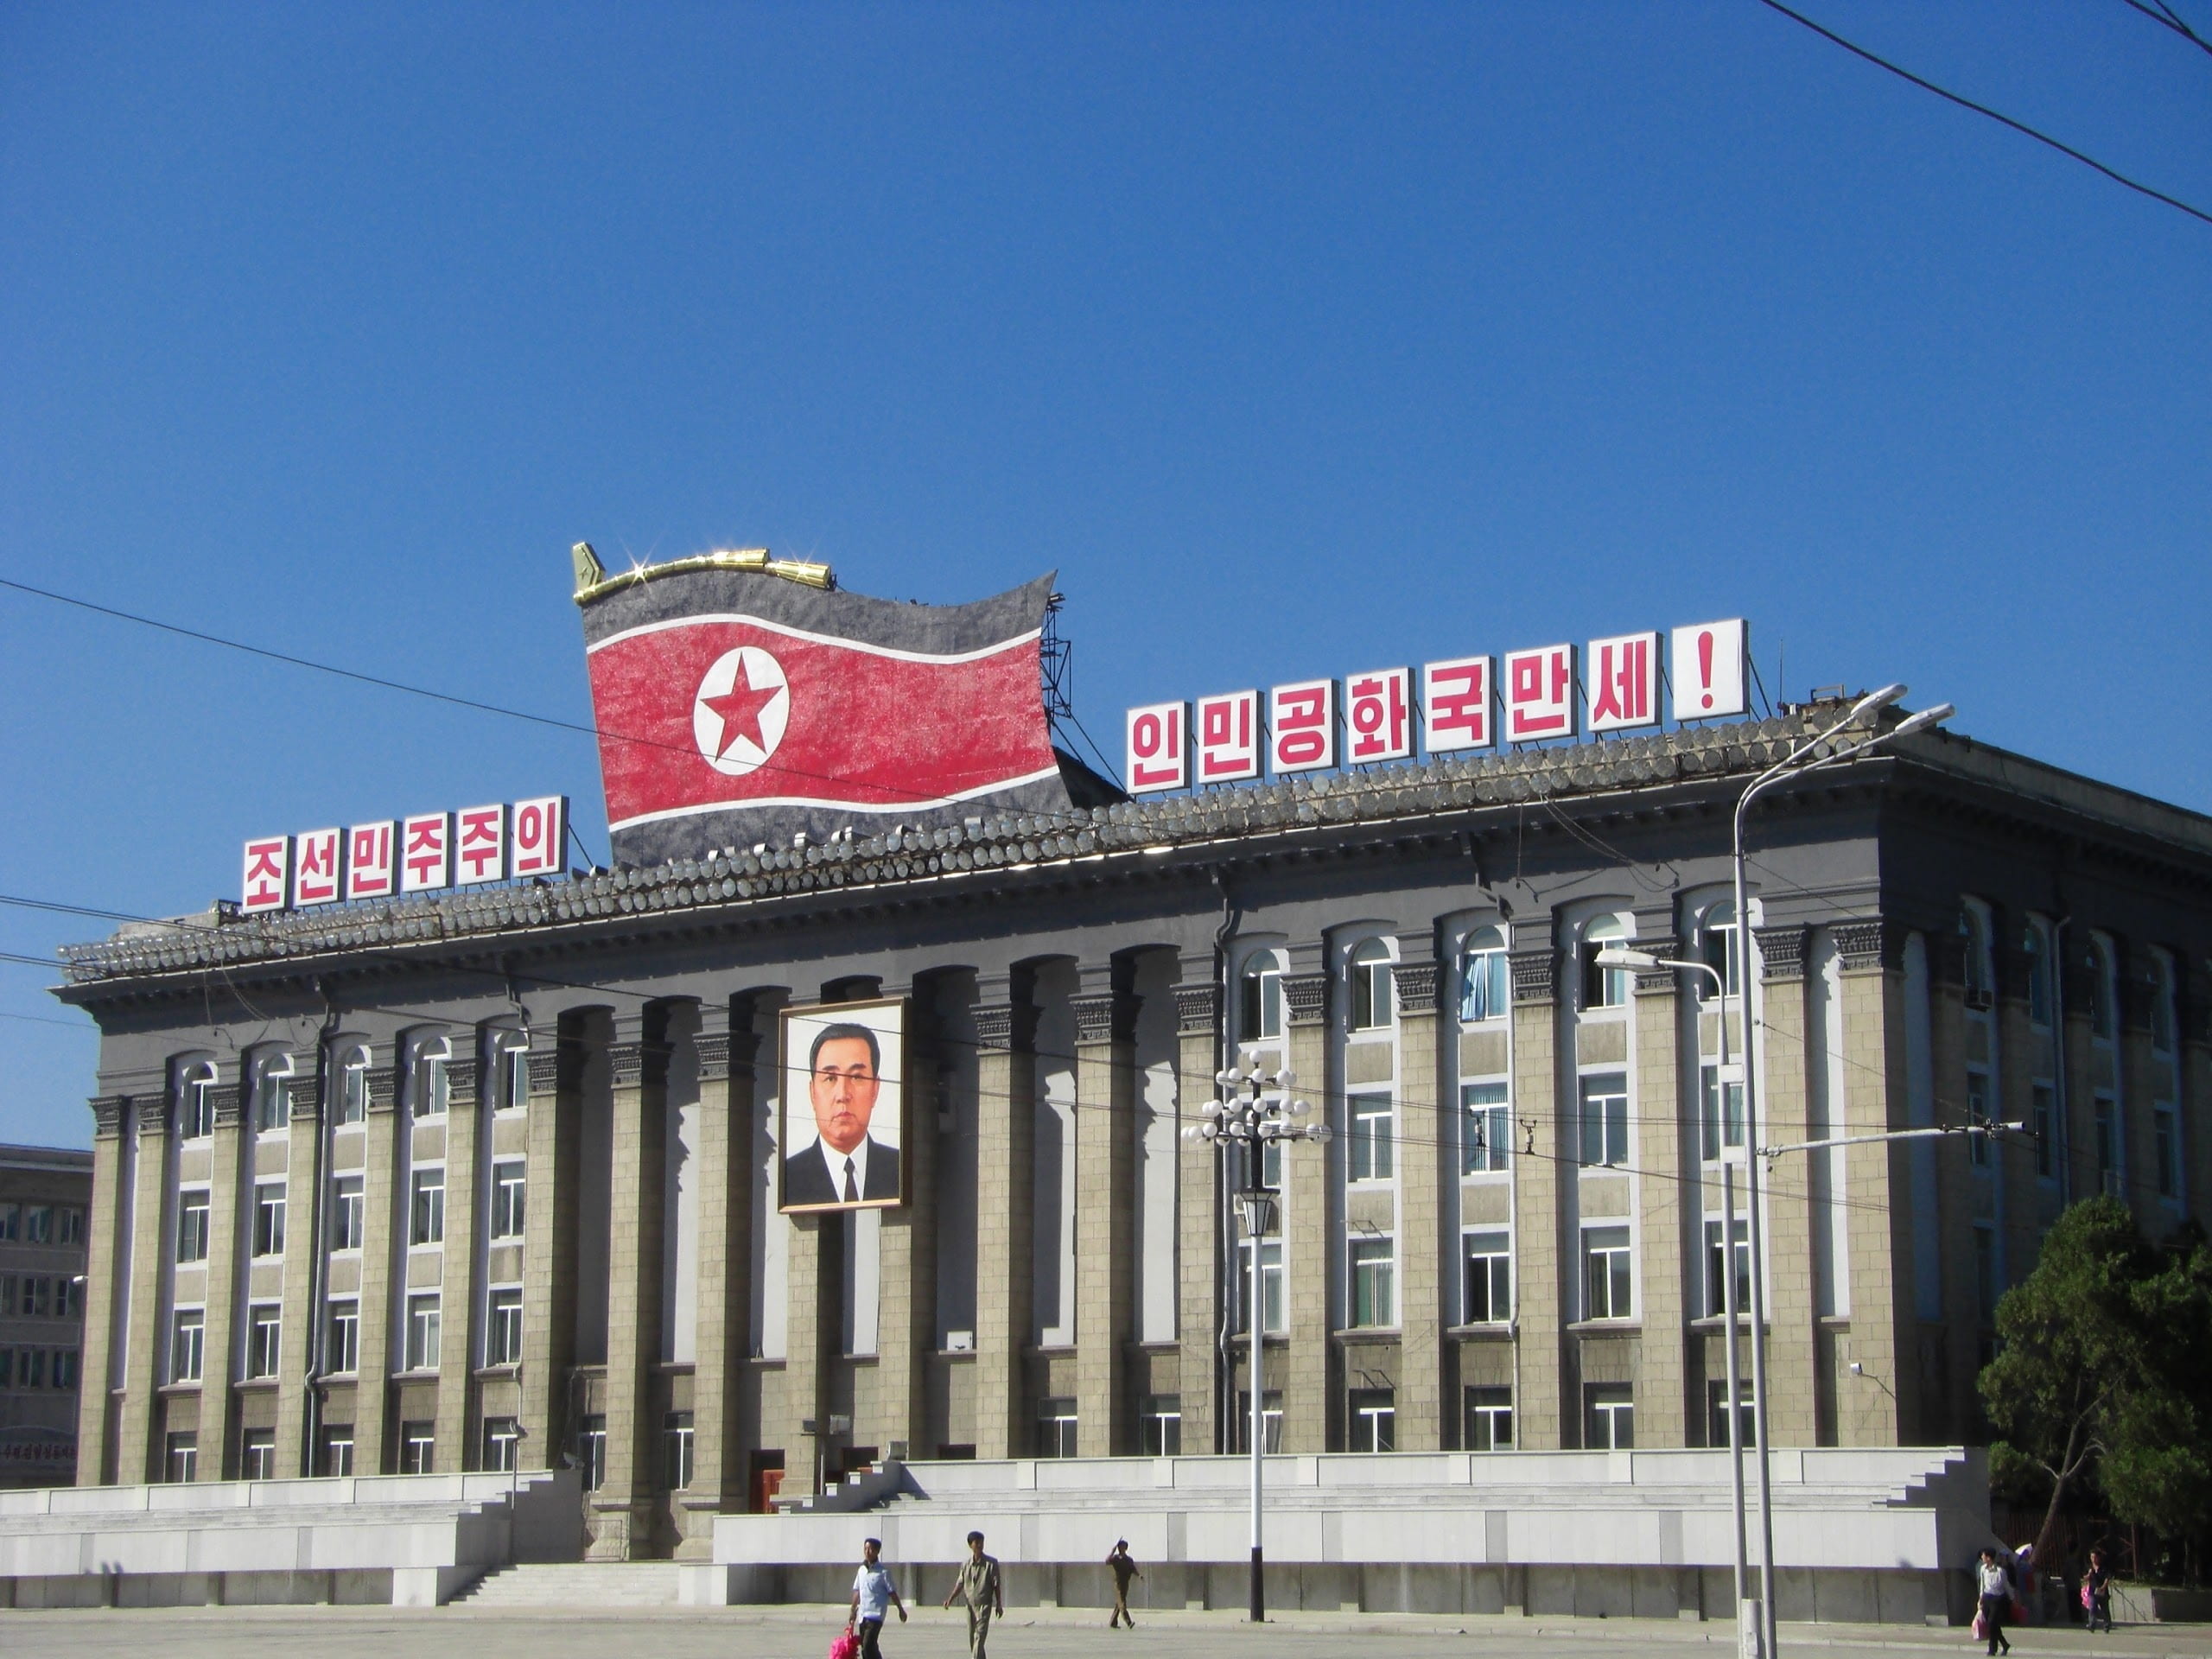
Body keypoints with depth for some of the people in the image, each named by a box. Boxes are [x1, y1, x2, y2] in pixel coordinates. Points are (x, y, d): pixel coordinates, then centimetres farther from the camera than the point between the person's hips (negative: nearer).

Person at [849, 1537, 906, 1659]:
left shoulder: (883, 1571, -6)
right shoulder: (862, 1570, 11)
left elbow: (892, 1592, -3)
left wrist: (901, 1609, -1)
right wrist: (853, 1611, 22)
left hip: (876, 1614, -6)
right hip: (863, 1614, 6)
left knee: (868, 1644, -17)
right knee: (865, 1646, 8)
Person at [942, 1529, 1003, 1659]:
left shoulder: (991, 1563, -5)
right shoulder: (965, 1564, 5)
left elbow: (996, 1585, -2)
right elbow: (960, 1584, 9)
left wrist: (999, 1604, -5)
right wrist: (950, 1599, -5)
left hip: (984, 1604, -4)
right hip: (970, 1605, 4)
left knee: (979, 1636, -15)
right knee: (972, 1637, 10)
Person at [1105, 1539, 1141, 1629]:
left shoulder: (1129, 1560, 14)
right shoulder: (1116, 1558, -4)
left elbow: (1133, 1571, 15)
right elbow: (1107, 1561, -21)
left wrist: (1139, 1575, -4)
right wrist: (1113, 1550, -22)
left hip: (1126, 1583, 7)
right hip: (1118, 1583, -7)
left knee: (1119, 1604, 11)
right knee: (1122, 1604, -13)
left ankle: (1112, 1623, 19)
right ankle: (1128, 1622, -24)